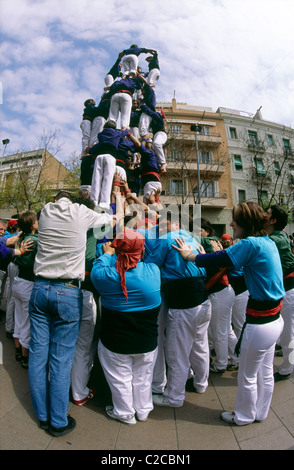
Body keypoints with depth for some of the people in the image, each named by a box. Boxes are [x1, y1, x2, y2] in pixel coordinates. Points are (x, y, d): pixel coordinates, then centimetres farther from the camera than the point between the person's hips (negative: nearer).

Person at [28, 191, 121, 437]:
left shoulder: (45, 212, 9)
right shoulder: (80, 212, -2)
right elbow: (105, 218, 16)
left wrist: (109, 218, 34)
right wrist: (112, 217, 39)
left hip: (40, 289, 5)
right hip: (68, 293, -4)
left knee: (38, 354, 13)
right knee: (61, 359, 5)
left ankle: (43, 416, 31)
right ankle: (59, 422, 22)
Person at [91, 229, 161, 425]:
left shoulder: (106, 275, -23)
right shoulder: (154, 271, -17)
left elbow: (96, 271, 0)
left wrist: (107, 254, 15)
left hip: (116, 343, -2)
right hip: (147, 342, 3)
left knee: (120, 378, 23)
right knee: (142, 377, 26)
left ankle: (125, 413, 44)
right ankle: (143, 410, 48)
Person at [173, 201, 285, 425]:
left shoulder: (251, 244, -23)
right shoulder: (269, 242, 4)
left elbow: (219, 259, -20)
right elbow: (230, 258, 13)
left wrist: (189, 255, -8)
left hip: (259, 323, -9)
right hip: (275, 319, 9)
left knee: (247, 376, 16)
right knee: (266, 373, 26)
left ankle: (243, 416, 39)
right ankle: (260, 413, 47)